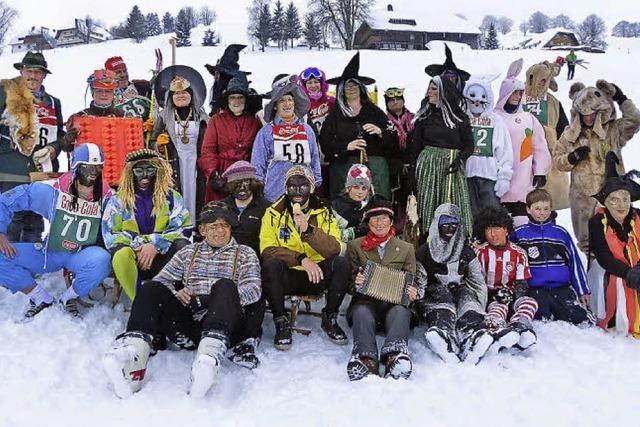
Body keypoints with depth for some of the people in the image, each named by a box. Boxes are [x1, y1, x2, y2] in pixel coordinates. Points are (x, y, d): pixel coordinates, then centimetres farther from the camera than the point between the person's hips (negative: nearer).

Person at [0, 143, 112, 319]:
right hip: (48, 253, 1)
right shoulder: (53, 190, -12)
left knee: (101, 260, -36)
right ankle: (42, 299, -1)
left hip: (82, 257, -1)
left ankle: (67, 299, -7)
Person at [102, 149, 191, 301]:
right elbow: (110, 235, 3)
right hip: (133, 257, 0)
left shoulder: (171, 197, 9)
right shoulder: (118, 200, 9)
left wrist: (156, 245, -16)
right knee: (122, 254, -34)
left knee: (183, 247, -30)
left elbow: (184, 228, -2)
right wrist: (137, 247, -14)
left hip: (162, 255, 0)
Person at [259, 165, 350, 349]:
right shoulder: (273, 214, -1)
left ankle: (330, 318, -5)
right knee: (270, 264, -32)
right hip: (287, 277, -1)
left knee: (341, 263, -25)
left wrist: (308, 230, -29)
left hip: (317, 275, 1)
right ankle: (281, 322, -14)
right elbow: (267, 249, -13)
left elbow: (334, 249, -13)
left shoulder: (324, 213, 2)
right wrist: (301, 259, -26)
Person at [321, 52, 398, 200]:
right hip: (344, 167, -1)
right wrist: (347, 146, -12)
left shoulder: (374, 111, 14)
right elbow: (325, 142, 0)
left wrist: (380, 132, -9)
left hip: (375, 166, 1)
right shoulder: (335, 114, 11)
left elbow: (393, 138, 9)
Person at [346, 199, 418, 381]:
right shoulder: (355, 246, 18)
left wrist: (412, 295, -6)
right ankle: (366, 357, -57)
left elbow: (411, 282, 19)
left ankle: (395, 354, -59)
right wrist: (355, 282, -13)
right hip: (365, 300, 0)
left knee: (400, 312, -35)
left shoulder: (406, 248, 21)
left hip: (394, 302, 1)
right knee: (362, 312, -36)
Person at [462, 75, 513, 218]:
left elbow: (505, 150, 4)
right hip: (466, 174, 1)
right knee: (469, 216, 5)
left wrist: (504, 177, -3)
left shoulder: (496, 120, 8)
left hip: (489, 175, 0)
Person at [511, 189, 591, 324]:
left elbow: (575, 262, 14)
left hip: (562, 289, 2)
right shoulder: (519, 234, 5)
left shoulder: (561, 233, 10)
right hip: (535, 291, -2)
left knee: (580, 318, -15)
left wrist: (583, 291, 12)